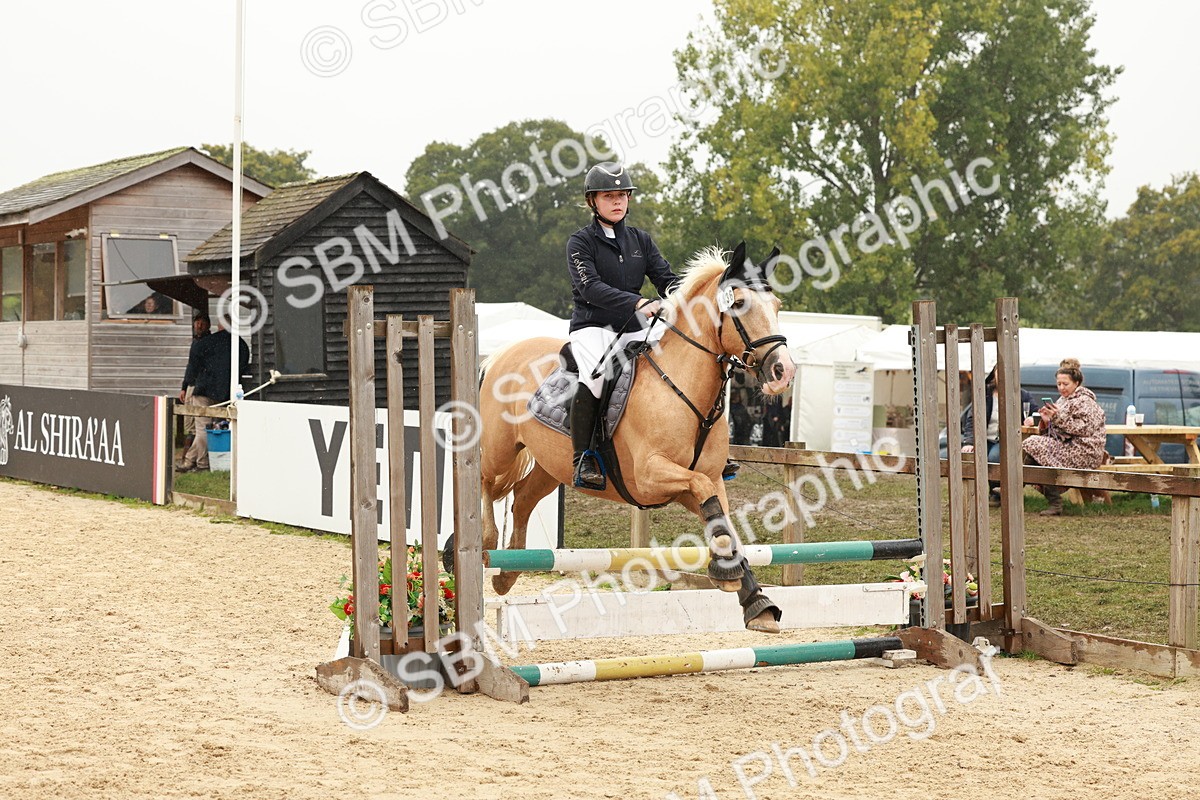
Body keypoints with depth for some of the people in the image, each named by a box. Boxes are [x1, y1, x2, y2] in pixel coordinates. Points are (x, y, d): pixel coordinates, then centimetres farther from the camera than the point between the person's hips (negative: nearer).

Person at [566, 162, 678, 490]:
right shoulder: (581, 242, -2)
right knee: (596, 375, -37)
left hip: (635, 329, 6)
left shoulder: (640, 240, 15)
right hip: (593, 327, -6)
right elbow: (591, 288, -18)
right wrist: (639, 303, -31)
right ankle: (584, 459, -28)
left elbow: (666, 279, 5)